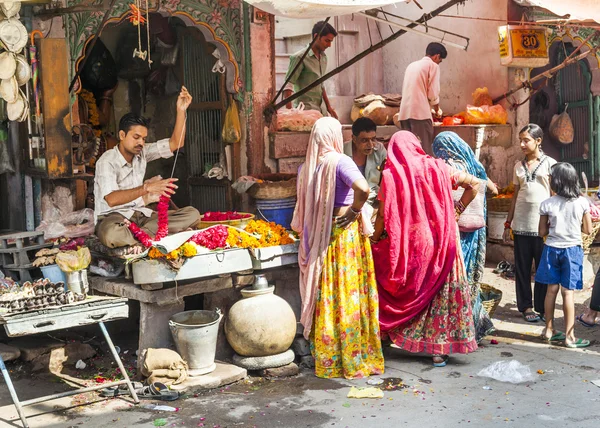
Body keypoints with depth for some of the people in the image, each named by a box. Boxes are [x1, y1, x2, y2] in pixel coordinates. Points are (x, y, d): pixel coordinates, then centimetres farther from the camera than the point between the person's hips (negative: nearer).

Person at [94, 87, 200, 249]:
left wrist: (181, 110, -6)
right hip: (114, 216, -7)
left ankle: (139, 233, -25)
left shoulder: (142, 152, 8)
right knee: (111, 234, -45)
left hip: (140, 214, 7)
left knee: (192, 214, -13)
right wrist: (147, 188, -38)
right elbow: (111, 199, -29)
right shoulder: (107, 162, -14)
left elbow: (175, 143, 3)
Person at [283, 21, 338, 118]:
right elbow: (287, 86, -12)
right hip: (306, 109, -8)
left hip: (320, 110, 8)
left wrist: (328, 106, 22)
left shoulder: (323, 57, 14)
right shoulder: (299, 57, -10)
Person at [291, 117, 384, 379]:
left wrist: (310, 231, 16)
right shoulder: (339, 162, -12)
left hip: (317, 237, 6)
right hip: (343, 232, -6)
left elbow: (304, 207, 10)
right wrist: (354, 211, -14)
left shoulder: (306, 167, 6)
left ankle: (325, 357, 19)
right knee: (347, 294, 0)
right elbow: (363, 188, -28)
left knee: (324, 295, 12)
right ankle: (352, 358, 6)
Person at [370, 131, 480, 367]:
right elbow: (474, 184, 3)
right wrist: (457, 209, 7)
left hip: (407, 245, -1)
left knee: (408, 293, 16)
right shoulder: (436, 167, 1)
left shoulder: (390, 175, -6)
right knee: (441, 293, 9)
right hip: (440, 242, 1)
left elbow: (383, 215, -5)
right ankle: (440, 348, 12)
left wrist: (373, 242, 7)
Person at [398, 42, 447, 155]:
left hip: (404, 112, 7)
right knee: (424, 150, -6)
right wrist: (437, 110, 15)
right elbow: (433, 93, -4)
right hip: (420, 112, -7)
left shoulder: (411, 65, 23)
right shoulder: (433, 65, 2)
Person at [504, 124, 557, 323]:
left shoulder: (550, 164, 1)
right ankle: (526, 306, 15)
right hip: (521, 225, 3)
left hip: (543, 225, -3)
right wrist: (508, 223, 11)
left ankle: (542, 307, 12)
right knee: (522, 268, 6)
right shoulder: (518, 166, 11)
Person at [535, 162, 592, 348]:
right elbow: (588, 229, -1)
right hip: (572, 249, -1)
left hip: (552, 249, 1)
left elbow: (542, 232, -2)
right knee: (568, 292, 1)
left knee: (552, 289, 11)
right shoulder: (582, 202, -8)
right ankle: (569, 336, 5)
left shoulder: (547, 204, -8)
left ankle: (549, 330, 22)